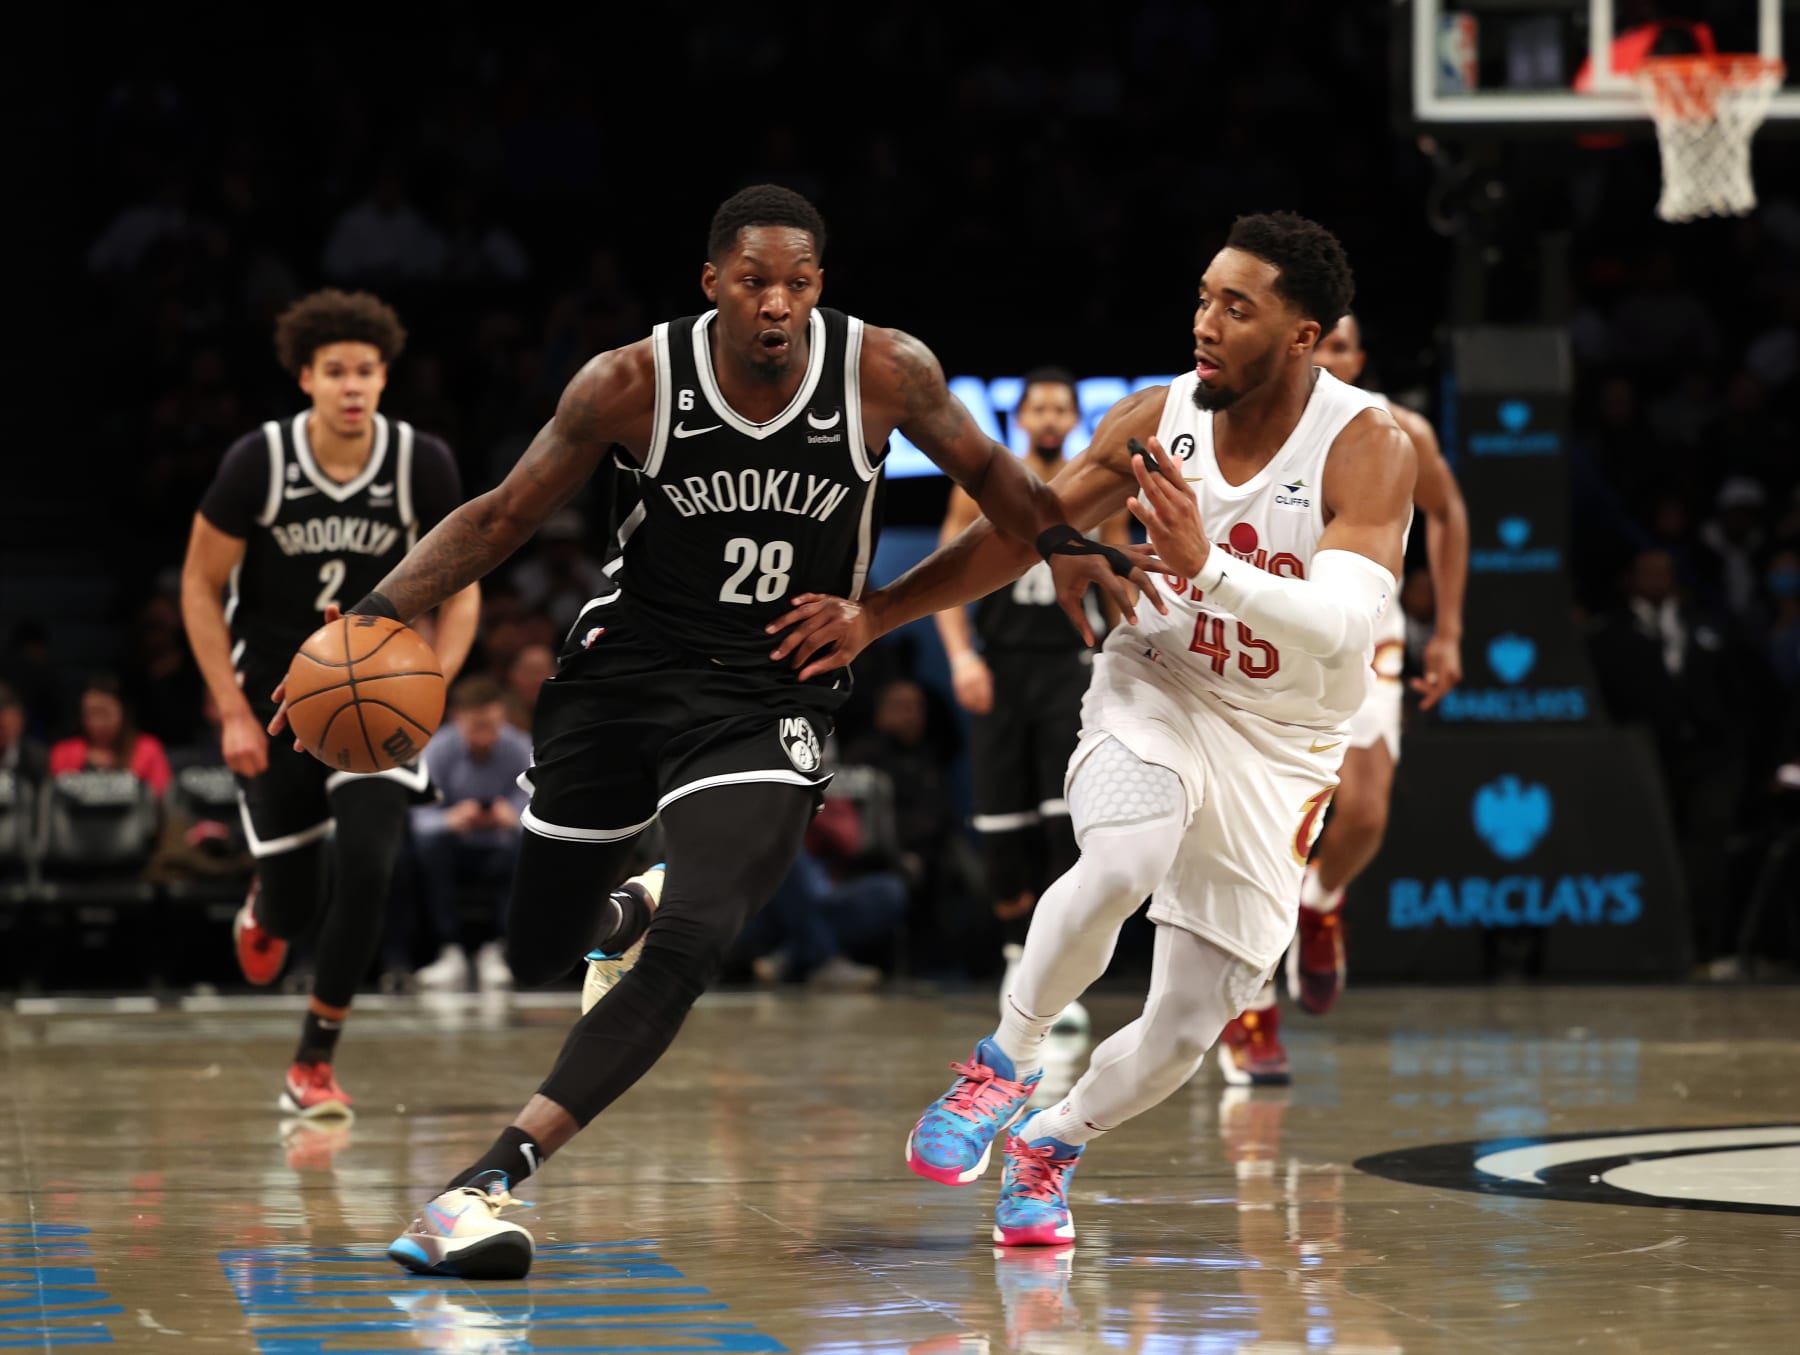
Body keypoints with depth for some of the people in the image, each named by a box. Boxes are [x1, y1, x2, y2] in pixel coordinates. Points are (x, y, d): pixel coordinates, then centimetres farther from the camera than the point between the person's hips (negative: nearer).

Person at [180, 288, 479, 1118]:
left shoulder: (424, 466, -12)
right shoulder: (259, 462, -15)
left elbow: (460, 590, -1)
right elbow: (200, 586, -5)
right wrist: (233, 712, -12)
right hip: (277, 690, 0)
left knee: (366, 866, -18)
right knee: (294, 906, -2)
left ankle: (313, 1064, -1)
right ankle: (264, 903, 42)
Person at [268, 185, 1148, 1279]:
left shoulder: (886, 372, -12)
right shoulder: (635, 384, -13)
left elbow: (982, 468, 9)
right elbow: (503, 517, -4)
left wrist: (1066, 542, -8)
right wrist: (375, 613, -16)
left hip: (771, 704, -1)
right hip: (629, 667, 2)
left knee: (694, 943, -25)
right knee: (534, 951, 11)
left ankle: (488, 1182, -28)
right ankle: (620, 916, 52)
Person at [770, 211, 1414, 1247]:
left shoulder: (1368, 450, -20)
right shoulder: (1157, 421, -9)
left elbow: (1345, 630, -33)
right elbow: (1020, 534, 2)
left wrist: (1207, 565, -45)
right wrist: (872, 617, -3)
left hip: (1280, 746, -1)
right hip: (1155, 693, 1)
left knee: (1189, 1027, -1)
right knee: (1123, 863, -34)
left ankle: (1052, 1143, 29)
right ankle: (1007, 1063, -11)